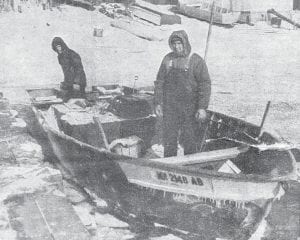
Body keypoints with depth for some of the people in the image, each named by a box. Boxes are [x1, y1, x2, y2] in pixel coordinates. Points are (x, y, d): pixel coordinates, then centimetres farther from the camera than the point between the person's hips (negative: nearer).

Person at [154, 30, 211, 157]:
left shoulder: (196, 61, -6)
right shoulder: (168, 59, 6)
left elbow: (205, 85, -9)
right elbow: (159, 82, 10)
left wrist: (203, 107, -15)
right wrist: (157, 103, 4)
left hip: (190, 108, -3)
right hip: (170, 107, 3)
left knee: (189, 140, 5)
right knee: (169, 139, 7)